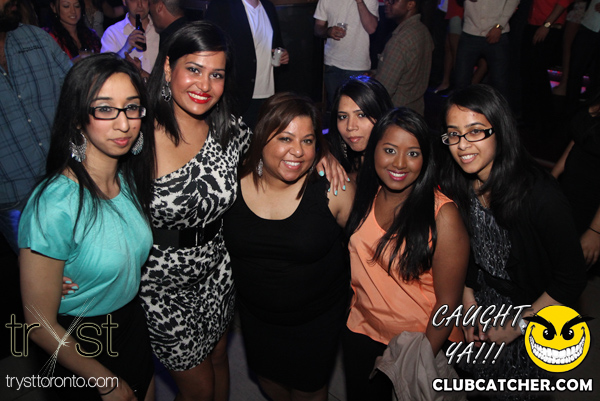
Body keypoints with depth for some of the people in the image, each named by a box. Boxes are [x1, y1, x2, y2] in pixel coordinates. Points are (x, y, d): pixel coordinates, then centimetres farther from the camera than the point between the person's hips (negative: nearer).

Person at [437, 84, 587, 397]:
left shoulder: (540, 195, -30)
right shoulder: (456, 186, -13)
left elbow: (571, 279, -21)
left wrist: (517, 326, -16)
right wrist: (468, 304, -3)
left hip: (531, 313, -4)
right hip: (480, 303, 4)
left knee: (515, 391, 17)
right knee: (477, 383, 23)